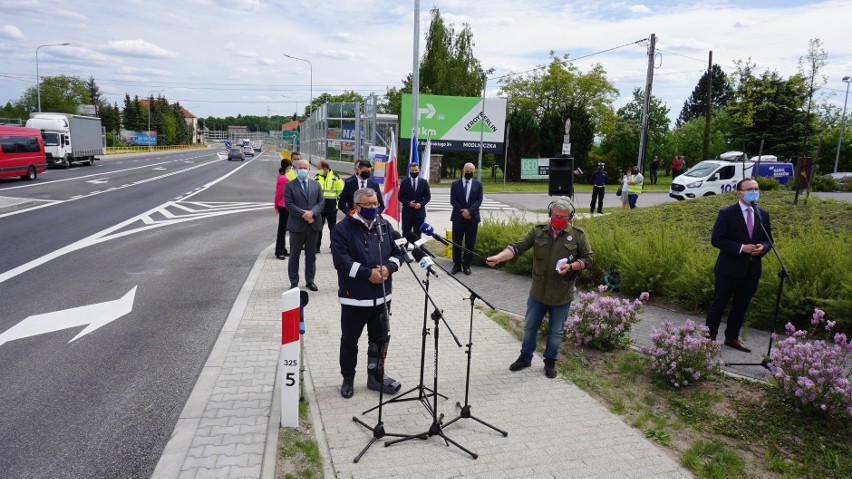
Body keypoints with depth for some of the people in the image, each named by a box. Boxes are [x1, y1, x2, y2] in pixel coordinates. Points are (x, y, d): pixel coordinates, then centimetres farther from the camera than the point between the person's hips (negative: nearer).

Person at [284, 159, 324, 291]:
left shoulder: (316, 184, 10)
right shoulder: (289, 185, -1)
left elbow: (321, 202, 3)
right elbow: (289, 204, -10)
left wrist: (312, 212, -15)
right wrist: (303, 215, -18)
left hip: (313, 225, 3)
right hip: (297, 225, -3)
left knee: (311, 255, 11)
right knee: (294, 256, 6)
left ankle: (310, 281, 22)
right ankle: (294, 282, 16)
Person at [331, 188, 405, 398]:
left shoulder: (385, 226, 7)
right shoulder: (342, 228, -10)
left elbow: (398, 252, 9)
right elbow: (341, 260, -19)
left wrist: (388, 268, -12)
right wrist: (368, 273, -23)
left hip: (382, 295, 5)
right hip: (354, 297, -4)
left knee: (380, 339, 15)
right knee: (350, 340, 9)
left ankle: (376, 376, 31)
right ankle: (348, 378, 28)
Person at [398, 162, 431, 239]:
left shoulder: (424, 182, 4)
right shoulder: (404, 182, 2)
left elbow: (428, 196, 4)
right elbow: (400, 197, 2)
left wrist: (421, 204, -13)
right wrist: (408, 203, -14)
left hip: (419, 212, 1)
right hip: (407, 212, -1)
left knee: (417, 234, 5)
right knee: (406, 234, 2)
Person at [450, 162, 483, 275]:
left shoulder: (478, 185, 6)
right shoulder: (455, 184, 4)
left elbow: (479, 200, -2)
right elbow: (453, 200, -2)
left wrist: (469, 211, -16)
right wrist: (462, 212, -12)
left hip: (472, 218, 0)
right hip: (458, 218, 0)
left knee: (470, 244, 4)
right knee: (456, 243, 4)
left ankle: (467, 265, 13)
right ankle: (456, 265, 13)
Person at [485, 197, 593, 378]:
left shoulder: (578, 235, -6)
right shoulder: (538, 230, -5)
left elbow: (587, 258, 1)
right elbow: (517, 247, -11)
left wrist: (571, 266, -18)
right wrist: (498, 257, -28)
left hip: (561, 295, -1)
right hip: (537, 292, 2)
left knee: (556, 332, 14)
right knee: (529, 327, 16)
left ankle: (550, 362, 33)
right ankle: (525, 357, 35)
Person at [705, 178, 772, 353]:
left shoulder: (763, 215, 8)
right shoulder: (726, 213, -9)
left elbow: (768, 240, 12)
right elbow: (716, 239, -14)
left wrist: (762, 247, -11)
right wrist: (742, 247, -21)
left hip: (751, 270, 6)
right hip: (729, 269, -5)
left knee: (741, 307, 16)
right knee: (718, 305, 2)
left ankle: (732, 337, 29)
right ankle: (709, 338, 12)